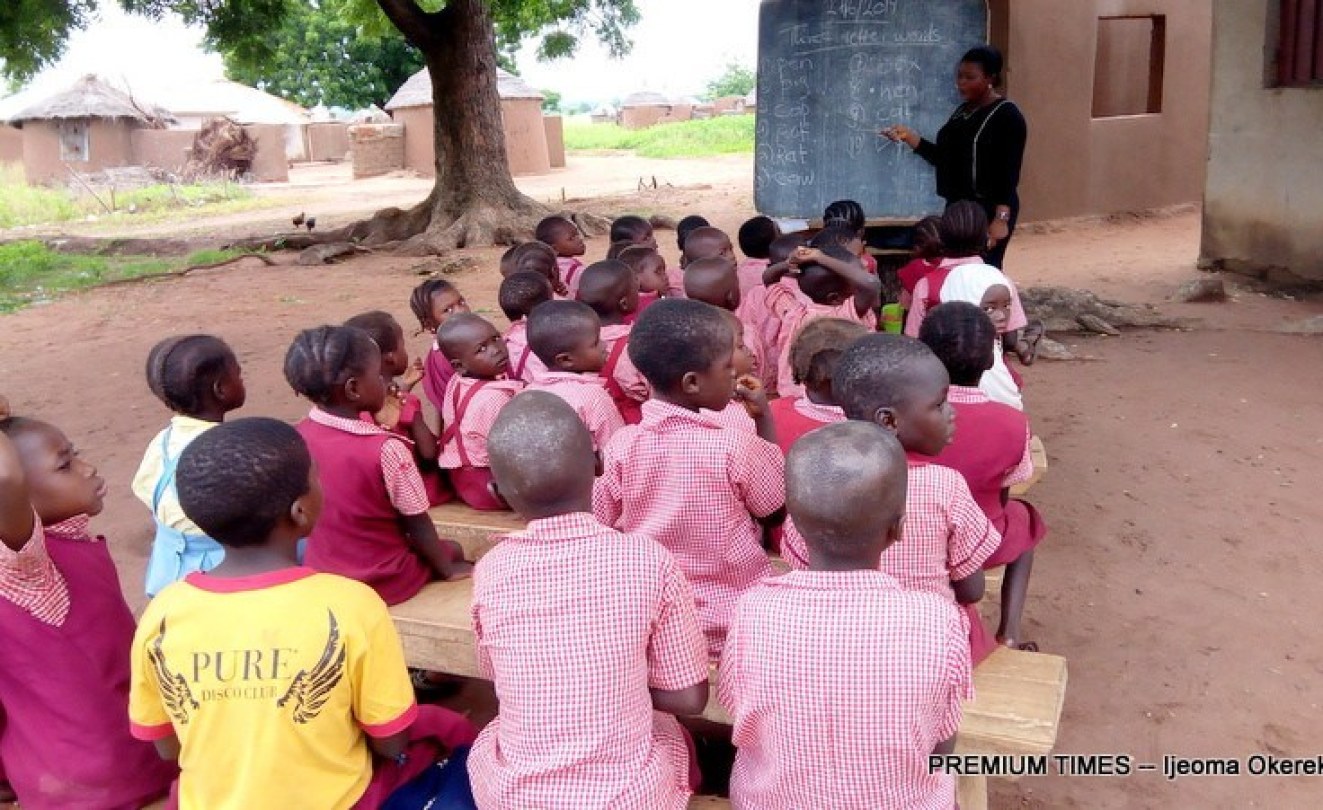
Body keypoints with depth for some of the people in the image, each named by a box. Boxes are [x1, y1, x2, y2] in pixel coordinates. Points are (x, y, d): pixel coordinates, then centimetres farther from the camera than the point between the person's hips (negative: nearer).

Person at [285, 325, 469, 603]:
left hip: (320, 575, 6)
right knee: (451, 549, 21)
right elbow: (417, 525, -14)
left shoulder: (299, 435, -8)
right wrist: (448, 568, 1)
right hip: (382, 580, -5)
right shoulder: (386, 449, -25)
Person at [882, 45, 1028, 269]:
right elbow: (946, 159, 16)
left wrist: (1002, 218, -22)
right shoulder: (963, 110, 14)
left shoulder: (1007, 115, -9)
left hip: (988, 210, -8)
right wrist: (908, 136, 8)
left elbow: (1009, 172, -15)